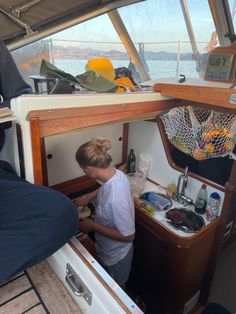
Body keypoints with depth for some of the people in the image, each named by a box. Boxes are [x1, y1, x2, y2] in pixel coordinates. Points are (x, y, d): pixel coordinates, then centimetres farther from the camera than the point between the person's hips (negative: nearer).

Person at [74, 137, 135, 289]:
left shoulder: (115, 200, -43)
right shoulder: (116, 173, -17)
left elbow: (128, 236, -30)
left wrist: (93, 226, -25)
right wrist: (88, 197, 9)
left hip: (115, 258, -7)